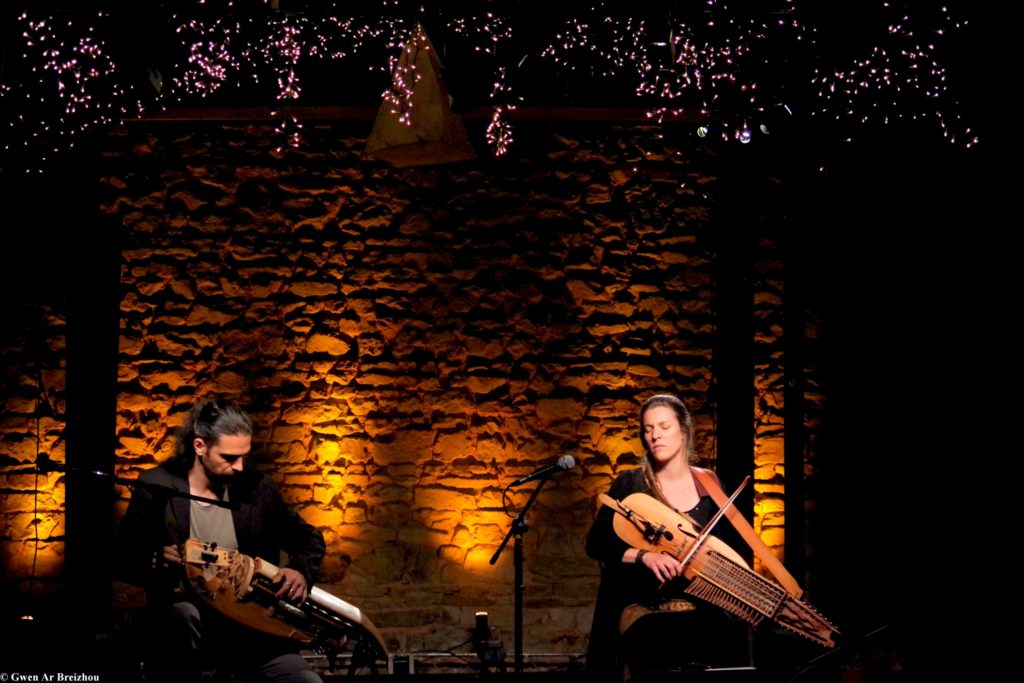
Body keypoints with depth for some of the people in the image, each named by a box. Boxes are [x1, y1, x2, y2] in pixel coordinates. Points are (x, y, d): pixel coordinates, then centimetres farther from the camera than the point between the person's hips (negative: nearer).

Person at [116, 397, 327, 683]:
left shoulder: (255, 487, 3)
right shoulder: (157, 488, -5)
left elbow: (310, 539, 13)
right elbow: (124, 559, -2)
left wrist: (301, 572, -8)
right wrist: (156, 561, -25)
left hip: (249, 621, 3)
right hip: (184, 610, -2)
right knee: (183, 617, -39)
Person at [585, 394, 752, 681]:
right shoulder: (630, 484, 4)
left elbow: (734, 548, 15)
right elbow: (596, 542, -4)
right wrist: (645, 555, -21)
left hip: (701, 606, 2)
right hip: (643, 606, -2)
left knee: (726, 639, -33)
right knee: (663, 655, -37)